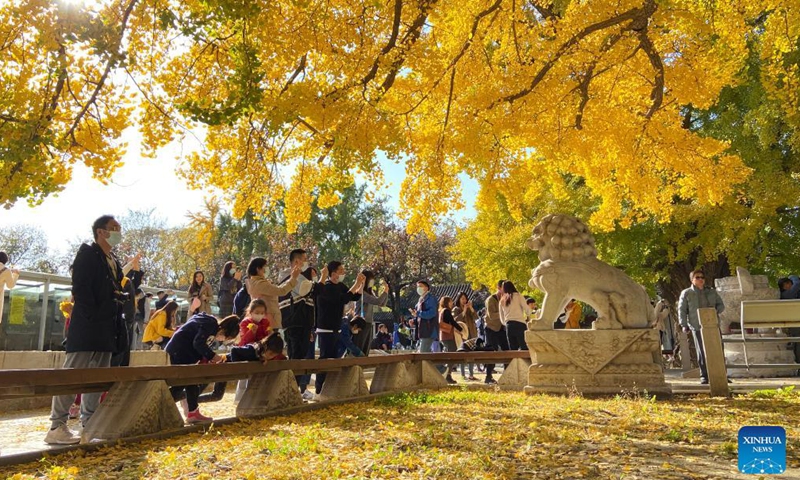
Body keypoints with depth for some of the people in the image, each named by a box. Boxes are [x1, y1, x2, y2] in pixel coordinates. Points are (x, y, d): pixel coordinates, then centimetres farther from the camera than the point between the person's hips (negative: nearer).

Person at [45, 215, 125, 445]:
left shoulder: (115, 262, 20)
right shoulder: (87, 253, -3)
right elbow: (80, 288, -13)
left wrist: (117, 323, 6)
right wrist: (93, 318, -18)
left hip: (106, 329, 8)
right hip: (86, 325, -8)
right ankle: (57, 426, -5)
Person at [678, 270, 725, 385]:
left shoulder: (712, 292, 17)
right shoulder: (686, 293, 8)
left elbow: (721, 305, 16)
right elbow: (682, 310, 5)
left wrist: (716, 311, -7)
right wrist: (684, 325, -4)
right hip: (697, 327, -3)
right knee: (702, 352, -2)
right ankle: (704, 376, 5)